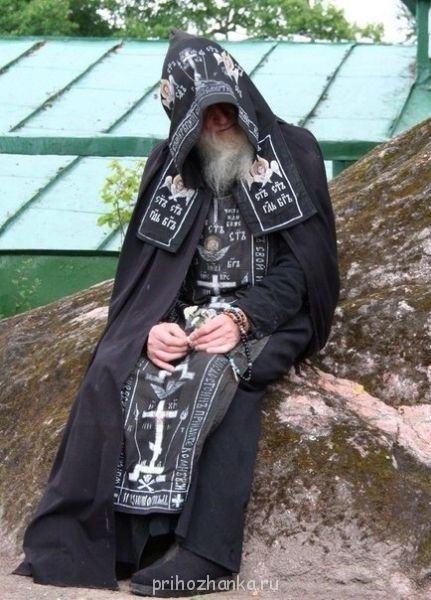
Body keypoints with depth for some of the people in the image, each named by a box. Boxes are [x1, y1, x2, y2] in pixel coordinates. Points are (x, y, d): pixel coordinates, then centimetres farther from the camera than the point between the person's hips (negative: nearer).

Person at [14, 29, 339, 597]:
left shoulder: (292, 151, -3)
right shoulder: (170, 164, 7)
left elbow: (305, 260, -7)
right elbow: (145, 262, 6)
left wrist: (242, 317, -23)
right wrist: (152, 325, -16)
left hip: (267, 313, -3)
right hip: (184, 311, 3)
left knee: (216, 373, -37)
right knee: (114, 373, -27)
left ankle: (200, 551, -37)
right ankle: (76, 540, -31)